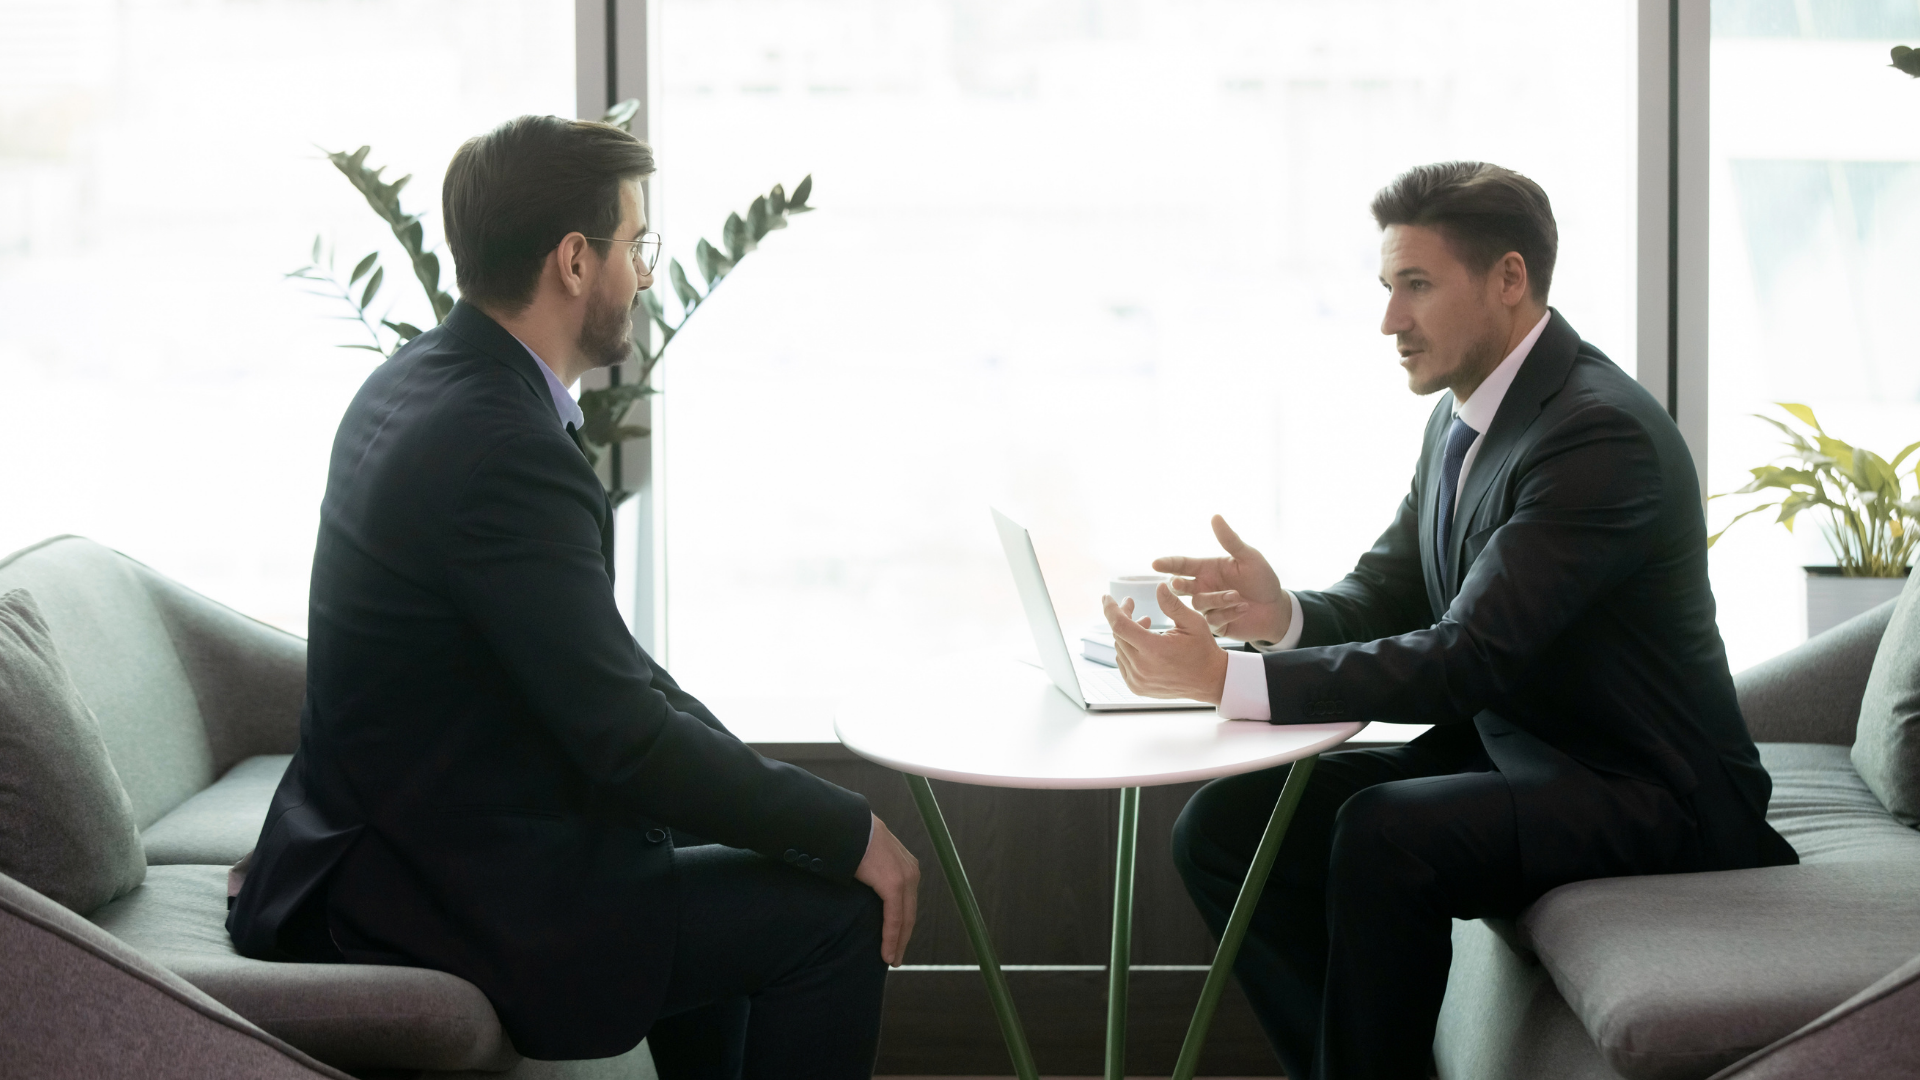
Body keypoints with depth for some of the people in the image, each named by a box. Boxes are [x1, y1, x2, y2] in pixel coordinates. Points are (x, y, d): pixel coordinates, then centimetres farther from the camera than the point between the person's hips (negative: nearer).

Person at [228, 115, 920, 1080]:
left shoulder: (419, 382, 6)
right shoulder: (502, 447, -26)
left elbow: (593, 659, 14)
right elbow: (624, 737, -24)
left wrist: (738, 755, 9)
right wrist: (852, 833, -13)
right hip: (449, 907, -10)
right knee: (840, 912, -5)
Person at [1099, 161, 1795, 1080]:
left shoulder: (1601, 434, -23)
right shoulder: (1463, 417, 8)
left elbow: (1467, 660, -29)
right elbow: (1384, 594, 10)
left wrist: (1229, 678, -33)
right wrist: (1283, 615, -15)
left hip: (1639, 790, -9)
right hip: (1500, 748, 9)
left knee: (1383, 834, -33)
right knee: (1219, 827, -3)